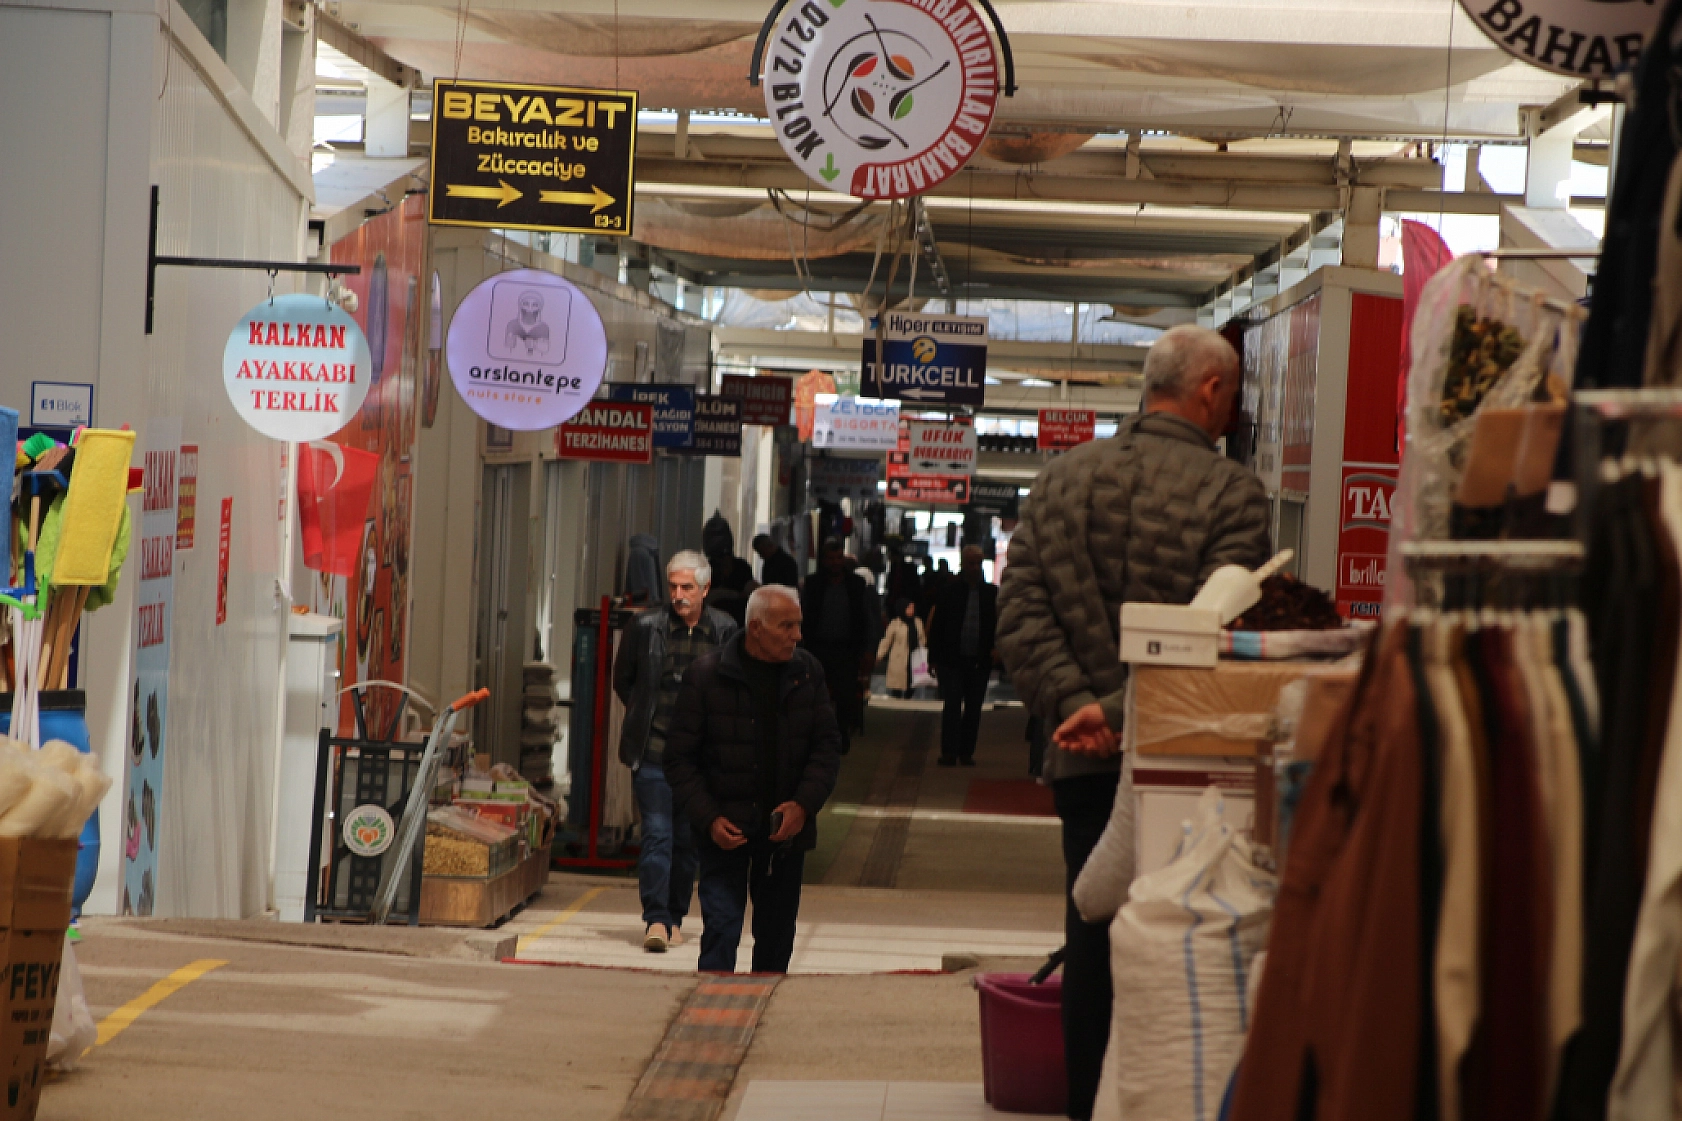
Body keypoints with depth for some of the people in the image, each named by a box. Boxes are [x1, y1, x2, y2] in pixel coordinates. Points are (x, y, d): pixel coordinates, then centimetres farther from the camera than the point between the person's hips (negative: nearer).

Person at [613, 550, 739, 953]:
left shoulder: (725, 631, 2)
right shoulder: (645, 627, -2)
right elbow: (622, 680, 12)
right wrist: (647, 717, 8)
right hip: (653, 752, -2)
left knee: (687, 840, 8)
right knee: (657, 834, -11)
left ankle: (674, 918, 20)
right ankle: (656, 920, -14)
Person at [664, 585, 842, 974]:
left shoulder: (807, 672, 2)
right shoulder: (706, 675, -7)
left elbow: (828, 744, 5)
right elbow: (680, 757, -4)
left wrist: (804, 804, -10)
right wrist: (709, 818, -14)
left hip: (786, 829, 3)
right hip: (726, 829, -3)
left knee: (777, 938, 9)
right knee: (721, 929, -11)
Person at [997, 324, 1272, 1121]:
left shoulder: (1062, 478, 6)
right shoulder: (1231, 495, -10)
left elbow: (1020, 609, 0)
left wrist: (1073, 702, -6)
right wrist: (1125, 714, -16)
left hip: (1083, 759, 5)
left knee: (1090, 936, 12)